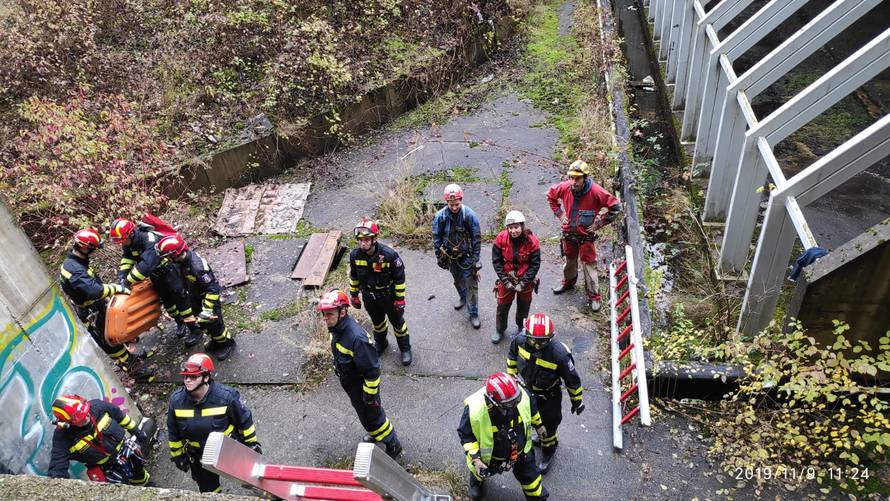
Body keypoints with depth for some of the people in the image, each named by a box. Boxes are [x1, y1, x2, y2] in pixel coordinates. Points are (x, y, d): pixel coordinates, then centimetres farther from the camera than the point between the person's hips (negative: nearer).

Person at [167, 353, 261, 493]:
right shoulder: (176, 400, -19)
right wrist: (178, 455, 7)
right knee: (208, 489, 25)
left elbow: (244, 420, -13)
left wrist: (252, 443, -4)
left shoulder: (226, 396, -29)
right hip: (199, 459, 3)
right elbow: (173, 432, -1)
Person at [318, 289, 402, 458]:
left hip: (362, 386, -8)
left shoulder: (356, 338, -39)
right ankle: (376, 435, 56)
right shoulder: (337, 327, -11)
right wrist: (340, 370, 21)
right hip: (349, 383, 8)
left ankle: (393, 445, 36)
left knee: (372, 416, 12)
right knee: (363, 412, 30)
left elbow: (371, 370, -30)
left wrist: (370, 394, -20)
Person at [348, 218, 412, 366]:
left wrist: (400, 298, -13)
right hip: (369, 297, 3)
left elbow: (399, 277, -18)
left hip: (388, 296, -3)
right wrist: (354, 295, 7)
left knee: (397, 322, 16)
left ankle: (405, 349, 38)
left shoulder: (389, 254, -30)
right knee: (377, 322, 26)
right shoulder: (355, 255, -18)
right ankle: (380, 343, 54)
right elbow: (354, 276, 1)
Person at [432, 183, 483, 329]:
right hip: (450, 256, 3)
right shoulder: (440, 216, -16)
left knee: (471, 285, 2)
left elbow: (476, 238, -13)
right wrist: (439, 257, 2)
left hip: (466, 255, -3)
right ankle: (462, 296, 55)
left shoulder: (469, 215, -22)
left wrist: (475, 260, -11)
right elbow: (436, 238, -3)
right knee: (457, 280, 25)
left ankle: (473, 314, 18)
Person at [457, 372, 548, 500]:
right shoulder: (474, 410, -40)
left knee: (530, 475, 21)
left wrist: (538, 425, 10)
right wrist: (475, 459, -29)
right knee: (481, 473, 30)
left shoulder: (521, 394, -32)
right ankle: (476, 481, 66)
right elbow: (465, 434, -21)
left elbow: (531, 408, -6)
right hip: (489, 455, -1)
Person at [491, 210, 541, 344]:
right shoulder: (501, 238, -16)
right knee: (502, 305, 11)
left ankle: (521, 328, 45)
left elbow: (535, 264, -14)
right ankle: (499, 330, 35)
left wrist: (523, 283, -16)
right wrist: (505, 280, -13)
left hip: (525, 280, -1)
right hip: (507, 279, 1)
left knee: (523, 306, 18)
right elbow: (496, 261, -9)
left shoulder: (532, 241, -20)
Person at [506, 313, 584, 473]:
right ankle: (542, 436, 64)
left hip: (548, 397, -4)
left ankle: (548, 451, 50)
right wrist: (511, 375, 10)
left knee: (548, 424, 18)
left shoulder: (559, 354, -38)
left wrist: (577, 401, -8)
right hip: (526, 390, 4)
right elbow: (512, 354, 0)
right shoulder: (520, 341, -27)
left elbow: (572, 379, -21)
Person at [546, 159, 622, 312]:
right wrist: (559, 213, 2)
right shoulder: (564, 187, -15)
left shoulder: (596, 191, -25)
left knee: (589, 265, 1)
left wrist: (599, 222, -14)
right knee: (570, 260, 24)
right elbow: (550, 195, 8)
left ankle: (594, 296, 15)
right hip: (569, 233, 4)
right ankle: (568, 282, 50)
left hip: (586, 235, -4)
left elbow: (616, 207, -17)